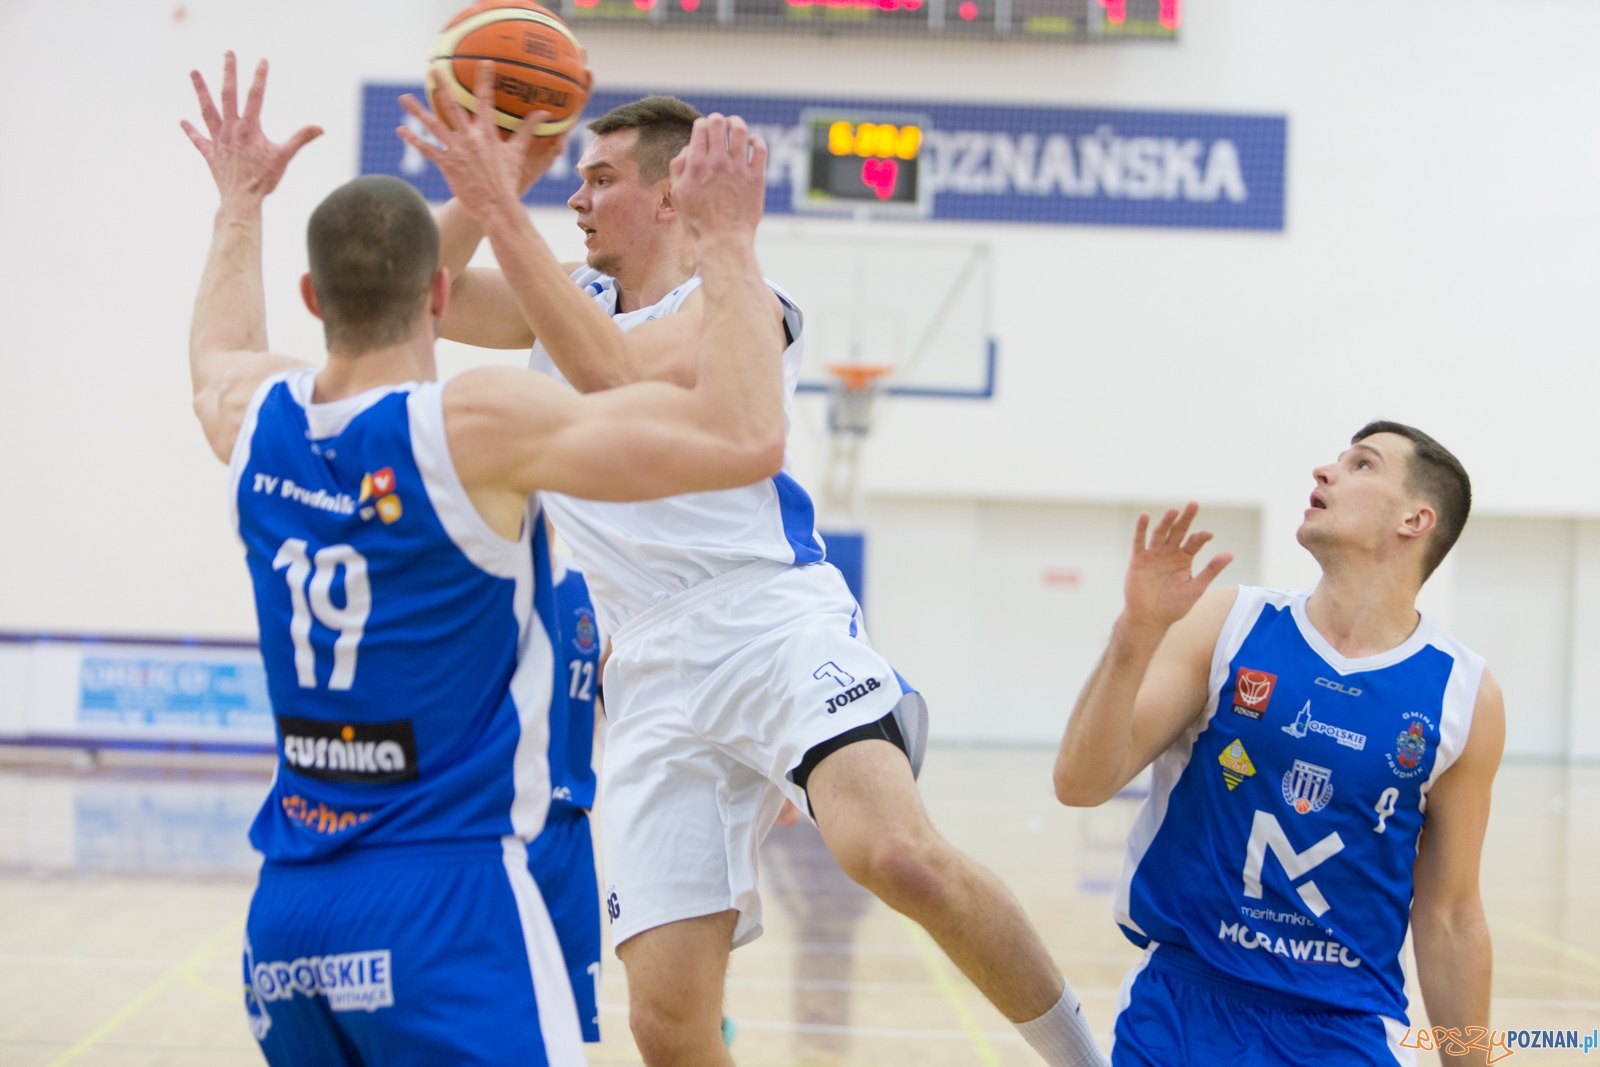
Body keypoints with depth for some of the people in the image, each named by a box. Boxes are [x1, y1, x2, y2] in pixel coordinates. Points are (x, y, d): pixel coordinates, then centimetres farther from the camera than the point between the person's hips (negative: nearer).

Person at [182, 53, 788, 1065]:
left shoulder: (254, 417, 5)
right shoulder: (478, 423, -15)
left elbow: (217, 360, 33)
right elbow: (745, 438, -19)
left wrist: (242, 202, 45)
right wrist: (728, 240, -9)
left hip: (287, 907, 7)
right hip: (445, 904, -7)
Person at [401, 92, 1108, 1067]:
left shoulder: (740, 304, -2)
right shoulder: (575, 296, 20)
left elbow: (616, 377, -20)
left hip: (776, 627, -6)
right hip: (655, 675, 6)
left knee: (900, 857, -34)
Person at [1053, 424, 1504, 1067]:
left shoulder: (1462, 698, -3)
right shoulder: (1227, 626, -4)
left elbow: (1449, 917, 5)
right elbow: (1081, 784, -11)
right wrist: (1138, 630, -24)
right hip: (1178, 1006, 0)